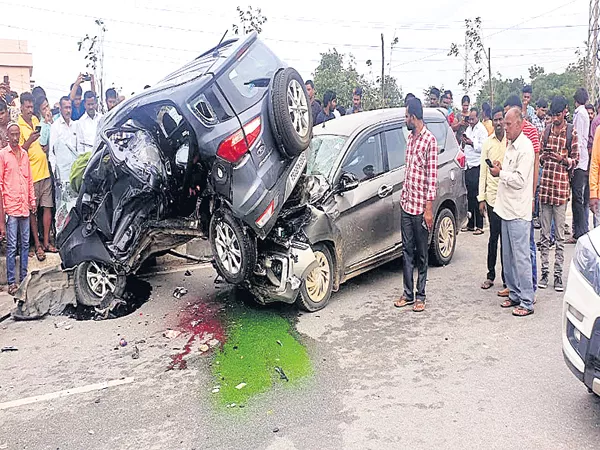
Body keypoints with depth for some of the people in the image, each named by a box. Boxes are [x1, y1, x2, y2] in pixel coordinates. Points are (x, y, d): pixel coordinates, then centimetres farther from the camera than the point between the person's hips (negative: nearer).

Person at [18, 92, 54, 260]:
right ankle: (37, 244, 8)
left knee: (47, 207, 8)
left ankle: (46, 242, 16)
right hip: (31, 174, -6)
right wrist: (29, 141, -25)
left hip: (44, 170, 7)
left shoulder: (35, 120, 12)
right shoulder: (18, 125, -8)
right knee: (33, 210, 1)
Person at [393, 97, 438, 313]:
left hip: (421, 206, -7)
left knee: (421, 253, 4)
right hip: (406, 202, 7)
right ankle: (408, 293, 19)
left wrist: (429, 208, -17)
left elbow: (432, 176, -15)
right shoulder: (410, 137, 13)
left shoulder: (429, 140, -12)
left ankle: (420, 295, 15)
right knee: (407, 250, 11)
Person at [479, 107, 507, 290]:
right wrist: (481, 198, 3)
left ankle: (506, 278, 13)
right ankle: (490, 276, 16)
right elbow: (483, 171, 7)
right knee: (493, 237, 7)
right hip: (492, 195, 2)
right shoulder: (487, 143, 6)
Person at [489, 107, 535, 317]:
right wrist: (500, 170, 6)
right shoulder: (511, 146, 15)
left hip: (518, 212, -9)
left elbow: (520, 180, -20)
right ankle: (514, 294, 25)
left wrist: (501, 173, -9)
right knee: (508, 256, 14)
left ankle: (527, 302, 0)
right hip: (506, 209, 10)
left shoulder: (525, 147, -13)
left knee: (521, 257, -6)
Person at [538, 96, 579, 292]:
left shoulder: (571, 132, 1)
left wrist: (563, 159, -16)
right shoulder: (547, 131, 12)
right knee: (544, 233, 6)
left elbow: (576, 160, 4)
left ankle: (558, 274, 7)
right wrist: (543, 156, -3)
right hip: (545, 183, 4)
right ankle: (545, 272, 13)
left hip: (561, 185, -3)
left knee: (560, 235, 1)